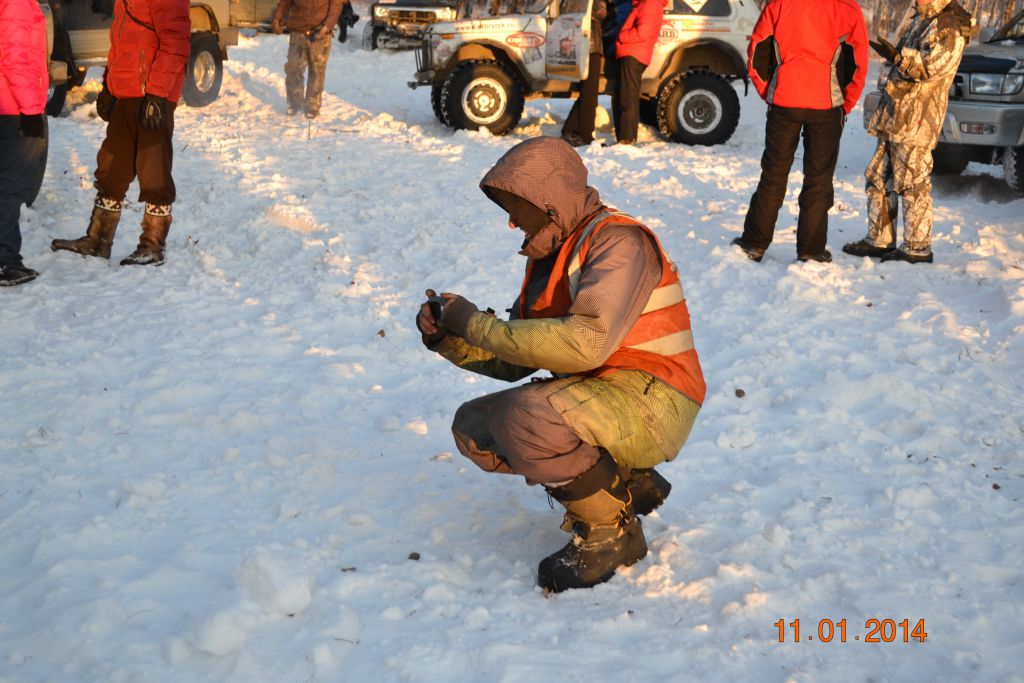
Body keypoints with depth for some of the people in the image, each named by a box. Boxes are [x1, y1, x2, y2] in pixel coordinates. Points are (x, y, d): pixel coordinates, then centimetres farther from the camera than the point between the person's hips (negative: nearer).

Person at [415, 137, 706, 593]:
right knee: (473, 427, 2)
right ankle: (622, 484, 7)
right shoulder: (550, 255, 13)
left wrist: (479, 324, -23)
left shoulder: (618, 242, -14)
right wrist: (447, 338, -2)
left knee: (528, 416, -32)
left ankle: (611, 531, -9)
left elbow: (587, 342, -31)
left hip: (651, 402, -9)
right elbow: (513, 362, 15)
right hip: (594, 398, 10)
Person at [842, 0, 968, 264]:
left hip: (917, 122, -10)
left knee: (913, 183, -6)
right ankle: (878, 239, 19)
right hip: (895, 117, 10)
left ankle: (917, 248, 1)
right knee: (878, 177, 12)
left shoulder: (949, 26, -11)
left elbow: (934, 64, -23)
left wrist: (897, 56, -15)